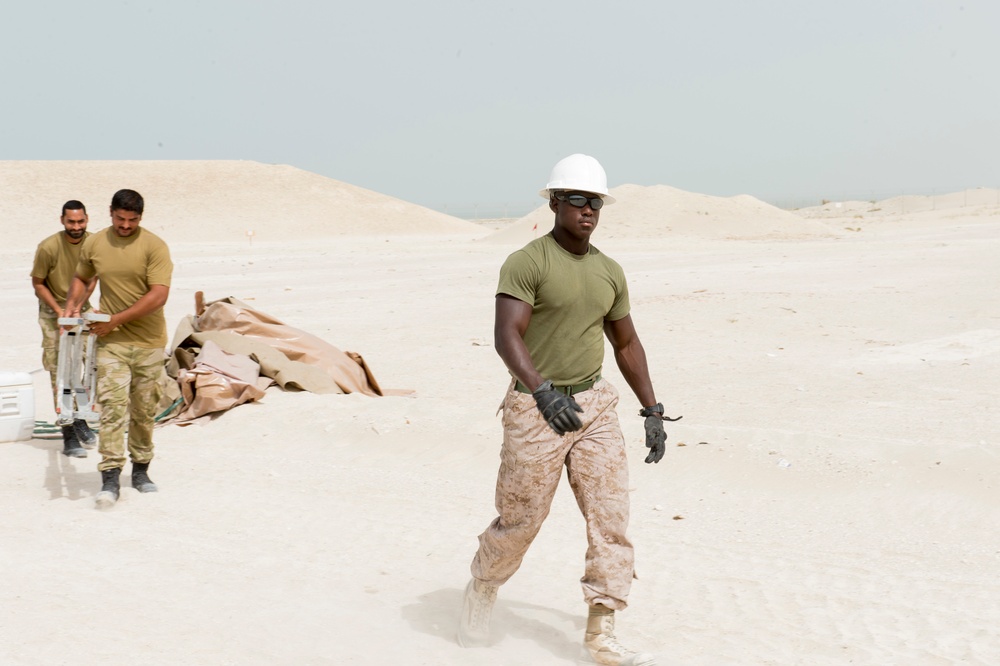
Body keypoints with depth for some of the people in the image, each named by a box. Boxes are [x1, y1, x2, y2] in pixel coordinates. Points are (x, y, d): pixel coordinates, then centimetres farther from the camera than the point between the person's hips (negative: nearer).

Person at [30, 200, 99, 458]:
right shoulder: (48, 247, -20)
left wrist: (79, 306, -10)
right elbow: (38, 283, -9)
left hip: (82, 310, 3)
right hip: (53, 313, -3)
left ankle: (80, 418, 17)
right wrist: (60, 311, -16)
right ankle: (68, 434, 0)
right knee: (60, 373, -4)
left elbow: (92, 278, 2)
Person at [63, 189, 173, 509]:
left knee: (144, 410, 9)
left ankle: (141, 471, 24)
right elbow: (81, 278, 24)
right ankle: (110, 479, -12)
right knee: (112, 406, -11)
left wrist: (116, 320, -16)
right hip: (111, 341, 1)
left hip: (148, 341, -1)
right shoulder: (94, 244, 4)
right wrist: (73, 303, 4)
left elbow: (159, 295, -16)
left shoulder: (154, 246, -8)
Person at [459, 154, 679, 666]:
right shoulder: (526, 263, -11)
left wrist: (652, 411, 13)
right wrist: (544, 391, -38)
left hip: (594, 405, 5)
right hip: (536, 408, -5)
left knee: (611, 520, -3)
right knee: (520, 521, 5)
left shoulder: (609, 271, 9)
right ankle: (481, 590, 35)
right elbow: (507, 337, -23)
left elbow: (626, 344, 18)